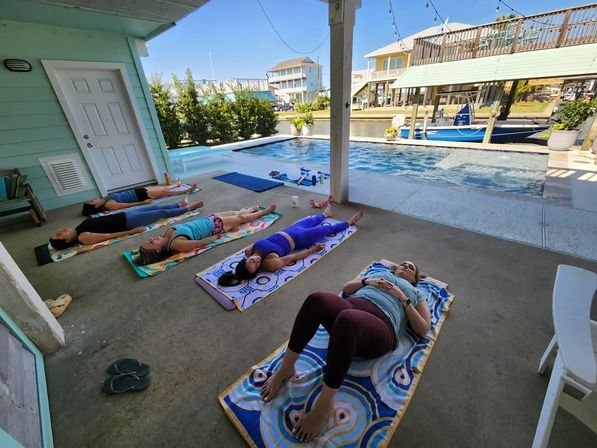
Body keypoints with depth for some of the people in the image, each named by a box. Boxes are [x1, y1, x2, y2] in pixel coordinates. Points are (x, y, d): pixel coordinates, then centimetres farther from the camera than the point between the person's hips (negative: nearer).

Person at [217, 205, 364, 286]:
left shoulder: (251, 251, -24)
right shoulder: (271, 264, -35)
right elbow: (294, 257, -25)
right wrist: (312, 250, -16)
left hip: (284, 232, 5)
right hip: (297, 238, -5)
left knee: (311, 221, 28)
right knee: (328, 229, 13)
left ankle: (326, 214, 64)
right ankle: (350, 222, 41)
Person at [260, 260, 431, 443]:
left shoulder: (416, 293, 30)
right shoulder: (379, 272, 36)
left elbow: (423, 329, 16)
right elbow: (346, 288, 29)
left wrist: (403, 298, 7)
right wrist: (367, 281, 12)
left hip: (381, 325, -3)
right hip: (352, 306, 3)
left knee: (346, 319, -41)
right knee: (316, 299, -33)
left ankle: (323, 405, -26)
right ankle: (285, 370, -16)